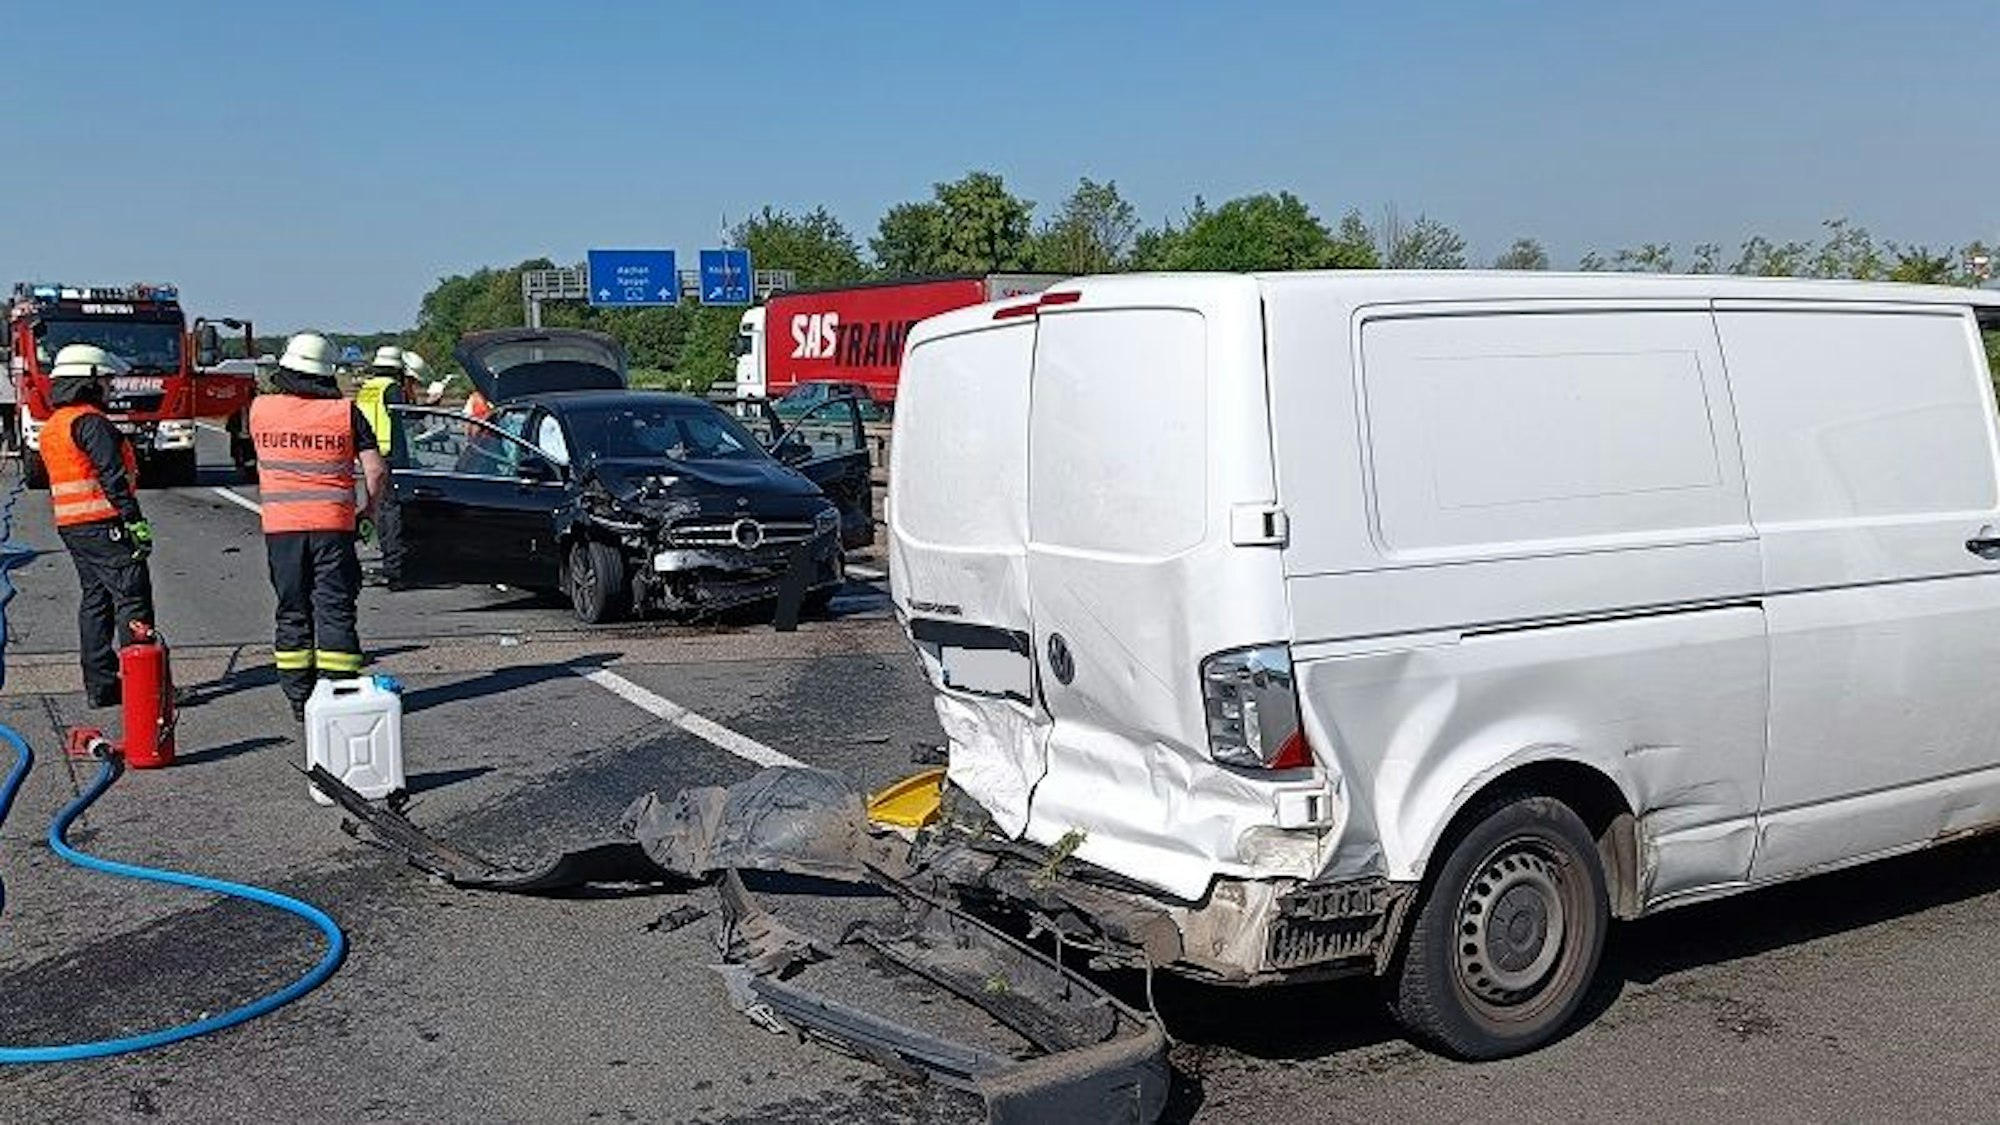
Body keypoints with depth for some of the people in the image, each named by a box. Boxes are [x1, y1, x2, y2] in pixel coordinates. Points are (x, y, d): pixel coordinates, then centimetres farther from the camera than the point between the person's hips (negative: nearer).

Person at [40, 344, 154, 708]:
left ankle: (99, 685, 14)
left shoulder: (51, 428, 18)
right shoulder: (90, 422, -13)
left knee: (95, 599, 13)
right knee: (133, 597, -8)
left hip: (71, 526, 10)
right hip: (103, 524, -10)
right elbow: (113, 477, -20)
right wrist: (137, 522, -20)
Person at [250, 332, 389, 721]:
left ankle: (299, 699, 13)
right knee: (335, 609, 4)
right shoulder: (346, 412, -5)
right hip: (333, 524, -2)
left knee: (292, 612, 11)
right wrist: (368, 509, 9)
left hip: (280, 525, 2)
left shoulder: (260, 408, 0)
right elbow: (377, 471, -7)